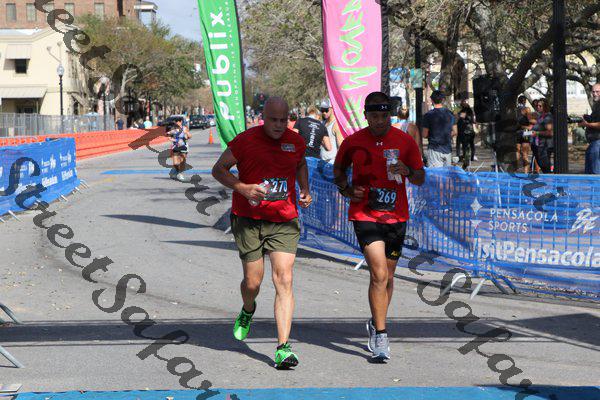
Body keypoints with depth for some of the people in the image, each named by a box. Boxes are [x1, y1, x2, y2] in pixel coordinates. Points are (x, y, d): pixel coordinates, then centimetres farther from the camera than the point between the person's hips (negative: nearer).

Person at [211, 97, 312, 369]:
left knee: (284, 281, -11)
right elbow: (218, 169, 0)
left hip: (284, 222, 2)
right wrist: (244, 188, -16)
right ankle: (247, 311, 42)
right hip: (248, 220, -2)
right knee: (253, 282, 4)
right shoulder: (246, 140, -6)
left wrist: (304, 189, 9)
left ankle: (283, 348, -13)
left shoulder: (296, 141, 6)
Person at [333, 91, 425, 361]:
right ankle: (380, 335, -10)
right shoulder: (353, 142, -2)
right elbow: (338, 170, 14)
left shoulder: (405, 141, 1)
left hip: (396, 216, 3)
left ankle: (375, 324, 34)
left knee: (387, 276, 13)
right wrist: (346, 190, -6)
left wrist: (407, 171, -16)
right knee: (379, 274, -15)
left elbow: (420, 178, 6)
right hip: (364, 215, -3)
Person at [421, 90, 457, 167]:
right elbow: (454, 132, 10)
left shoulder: (428, 115, -9)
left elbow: (425, 135, -6)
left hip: (435, 149, -5)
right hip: (448, 149, 5)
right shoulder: (450, 114, 6)